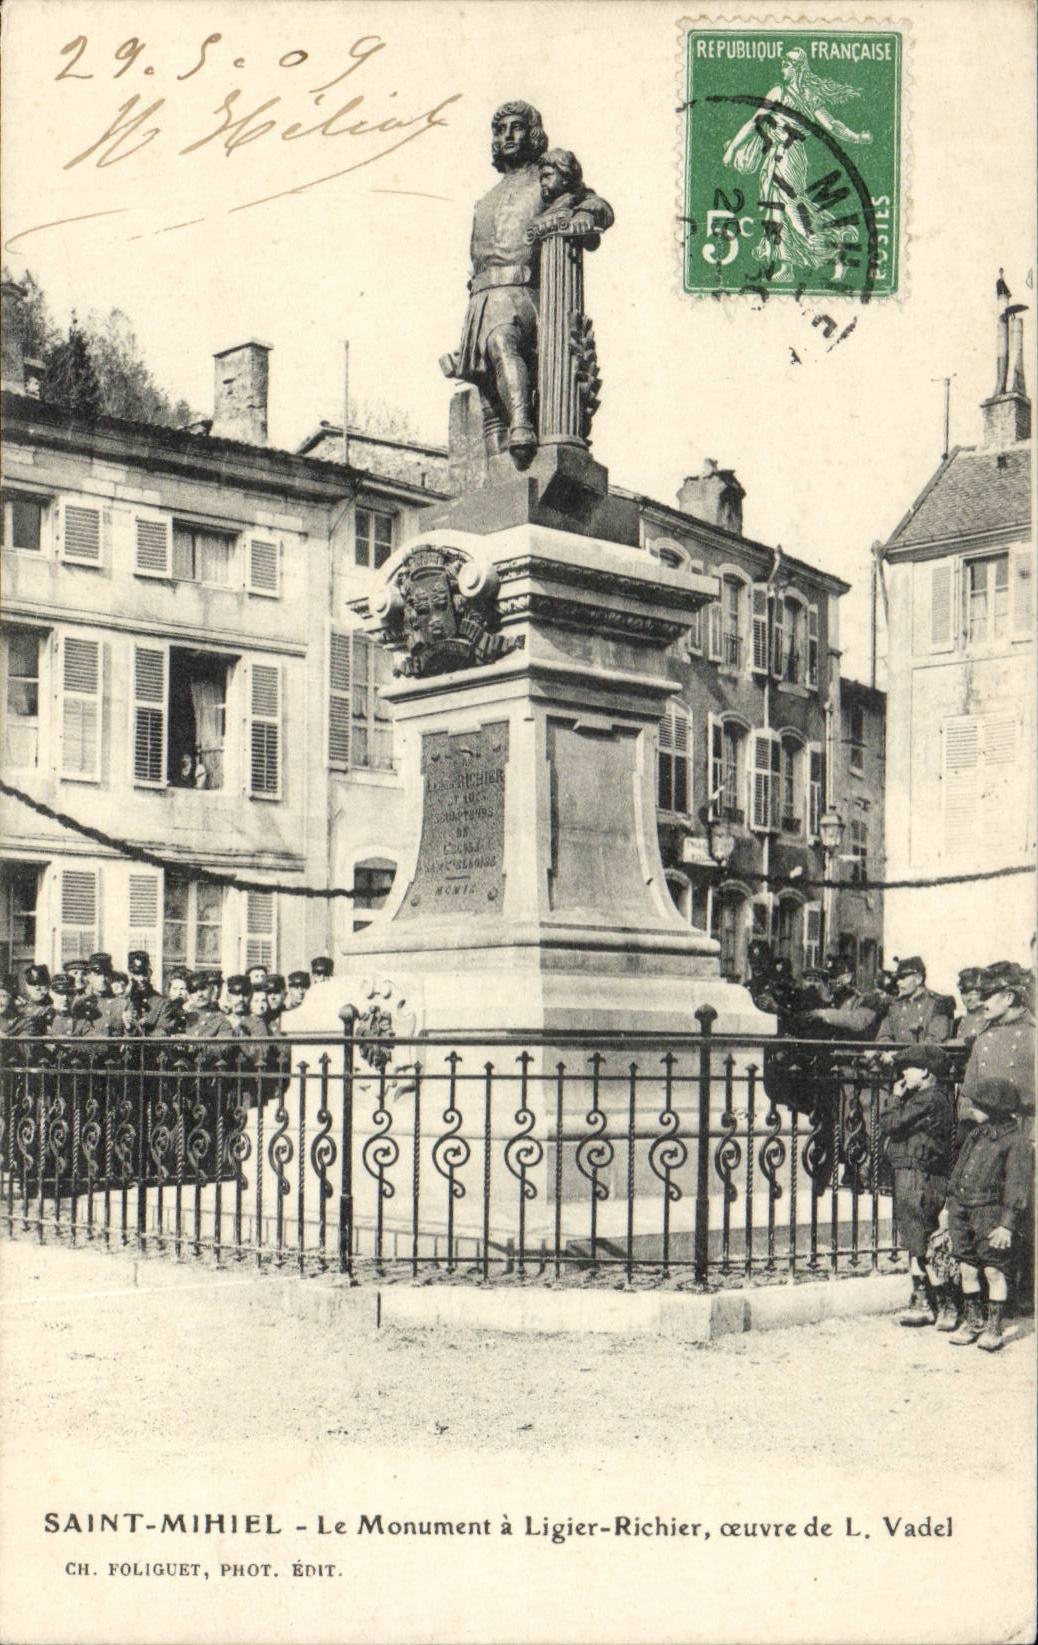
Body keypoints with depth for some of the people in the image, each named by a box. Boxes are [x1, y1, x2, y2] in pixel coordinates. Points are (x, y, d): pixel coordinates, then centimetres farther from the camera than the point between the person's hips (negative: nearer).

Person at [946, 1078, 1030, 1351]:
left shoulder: (1014, 1141, -10)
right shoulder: (975, 1136, 13)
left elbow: (1018, 1186, -13)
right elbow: (958, 1173, 19)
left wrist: (1008, 1224, -18)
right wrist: (950, 1208, 16)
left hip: (993, 1215, -7)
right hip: (965, 1213, 7)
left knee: (994, 1270, -2)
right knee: (966, 1268, 11)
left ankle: (994, 1327, 9)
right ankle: (972, 1320, 26)